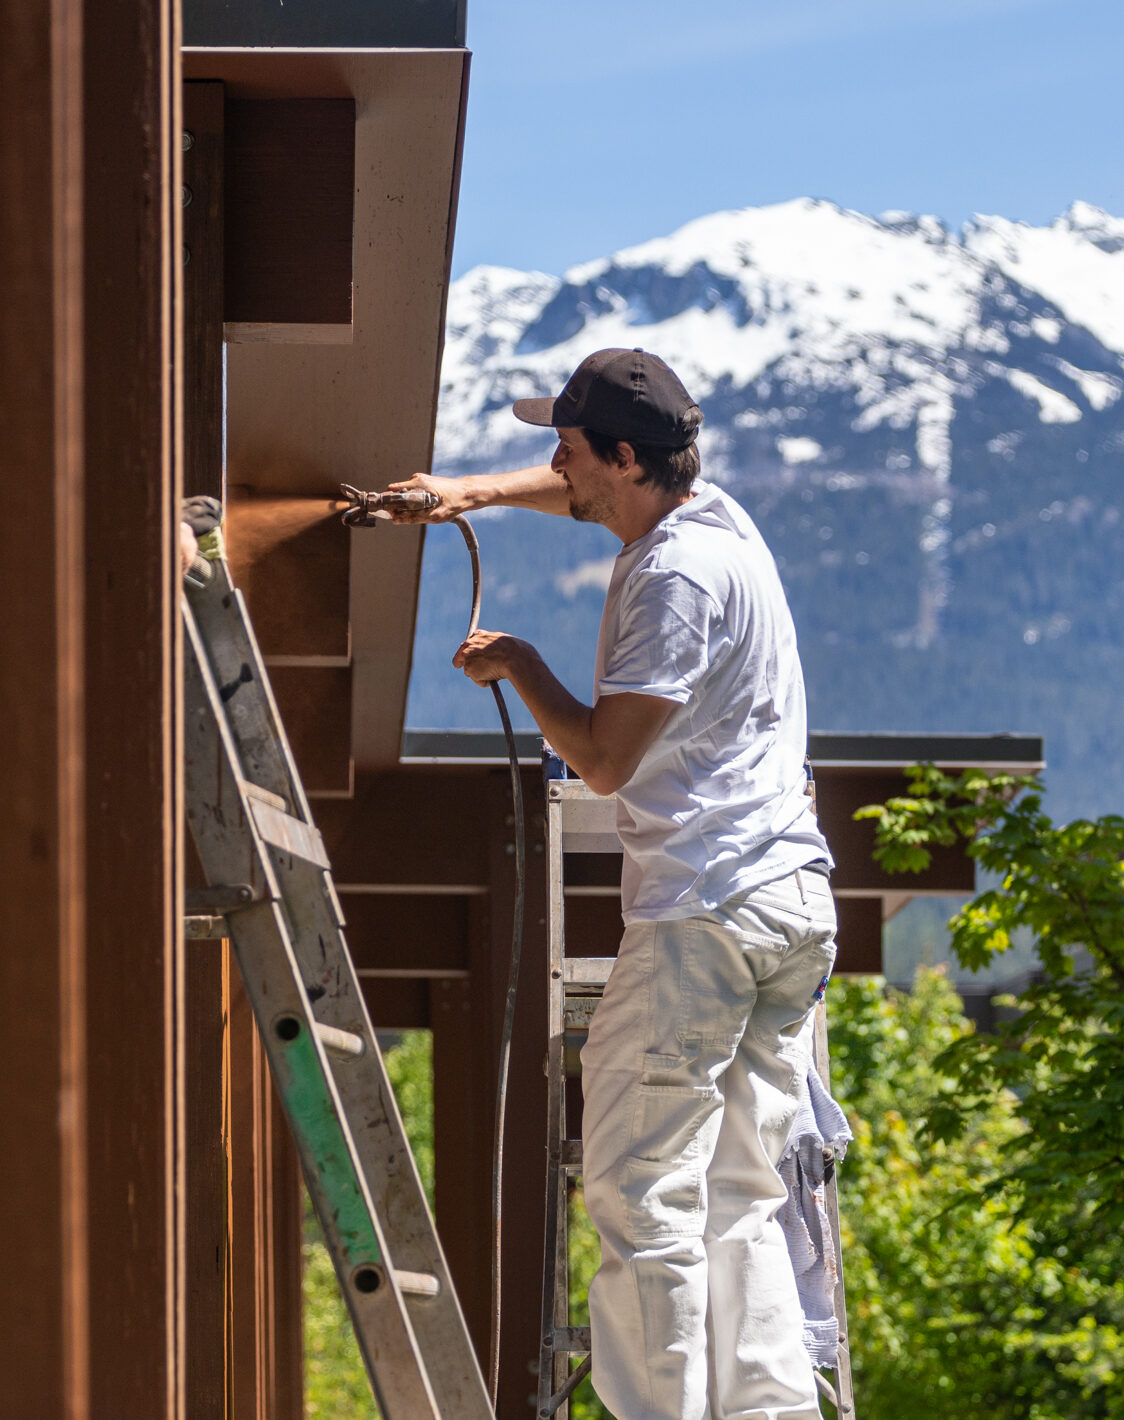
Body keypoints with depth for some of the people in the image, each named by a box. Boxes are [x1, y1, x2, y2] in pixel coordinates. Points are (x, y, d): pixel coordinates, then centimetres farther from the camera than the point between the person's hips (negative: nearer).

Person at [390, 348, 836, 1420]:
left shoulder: (679, 576, -15)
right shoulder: (708, 515, 15)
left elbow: (604, 759, -16)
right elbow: (586, 492, 37)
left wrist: (518, 664, -2)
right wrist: (472, 492, 26)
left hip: (703, 914, -10)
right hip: (795, 904, 10)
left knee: (644, 1192, -7)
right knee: (737, 1200, 11)